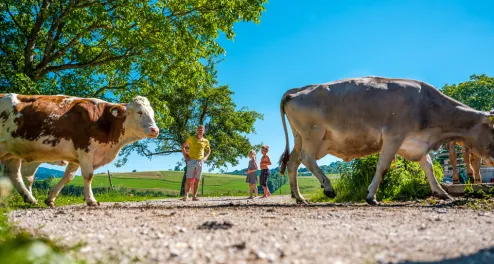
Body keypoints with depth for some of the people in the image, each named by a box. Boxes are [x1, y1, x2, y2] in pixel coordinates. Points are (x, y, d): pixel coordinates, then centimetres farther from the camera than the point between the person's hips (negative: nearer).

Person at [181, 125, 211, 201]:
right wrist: (185, 156, -2)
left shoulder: (205, 141, 7)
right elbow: (183, 146, 7)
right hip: (191, 161, -3)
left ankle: (194, 196, 6)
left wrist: (205, 157, 7)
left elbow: (208, 150, 23)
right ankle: (186, 195, -6)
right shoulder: (191, 138, 0)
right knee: (189, 179, -10)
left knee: (197, 180, 3)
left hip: (200, 161, 3)